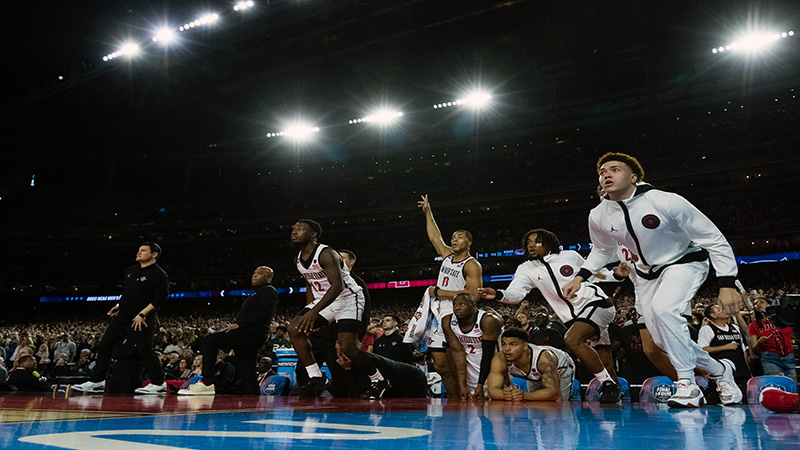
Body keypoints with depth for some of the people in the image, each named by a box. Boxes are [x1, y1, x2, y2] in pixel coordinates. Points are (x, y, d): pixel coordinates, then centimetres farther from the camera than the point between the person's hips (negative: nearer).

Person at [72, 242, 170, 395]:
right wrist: (119, 306, 14)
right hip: (122, 318, 9)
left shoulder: (159, 274, -11)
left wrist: (142, 314, -20)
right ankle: (97, 381, 20)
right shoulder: (131, 270, 15)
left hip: (142, 321, -8)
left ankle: (158, 383, -1)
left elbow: (160, 297, -19)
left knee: (146, 350, -10)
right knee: (104, 346, 10)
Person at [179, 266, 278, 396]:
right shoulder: (257, 294, 30)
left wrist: (239, 324, -16)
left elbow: (264, 313, -16)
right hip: (249, 337, 10)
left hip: (253, 333, -10)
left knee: (208, 340, -16)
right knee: (246, 376, 5)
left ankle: (207, 381, -21)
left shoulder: (269, 290, 0)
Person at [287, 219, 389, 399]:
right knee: (295, 329, -10)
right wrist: (307, 313, 13)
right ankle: (316, 379, -3)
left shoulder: (326, 254, -22)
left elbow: (338, 286, -33)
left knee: (348, 347, -19)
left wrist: (314, 312, -41)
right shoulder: (298, 260, 5)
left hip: (347, 298, -8)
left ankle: (378, 380, 5)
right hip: (323, 301, 8)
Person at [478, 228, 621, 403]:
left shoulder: (570, 256, 0)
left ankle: (608, 383, -19)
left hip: (596, 303, -4)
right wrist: (498, 294, -33)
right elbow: (515, 293, -14)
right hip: (573, 317, 4)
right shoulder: (526, 269, 3)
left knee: (572, 340, -29)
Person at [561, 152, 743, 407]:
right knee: (663, 339, 5)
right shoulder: (598, 216, -13)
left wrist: (727, 284, -27)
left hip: (685, 262, -5)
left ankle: (687, 385, -17)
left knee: (663, 308, -33)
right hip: (647, 273, 6)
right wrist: (580, 276, -4)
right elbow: (601, 250, 10)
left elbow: (714, 240, -20)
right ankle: (720, 370, 33)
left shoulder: (666, 201, -28)